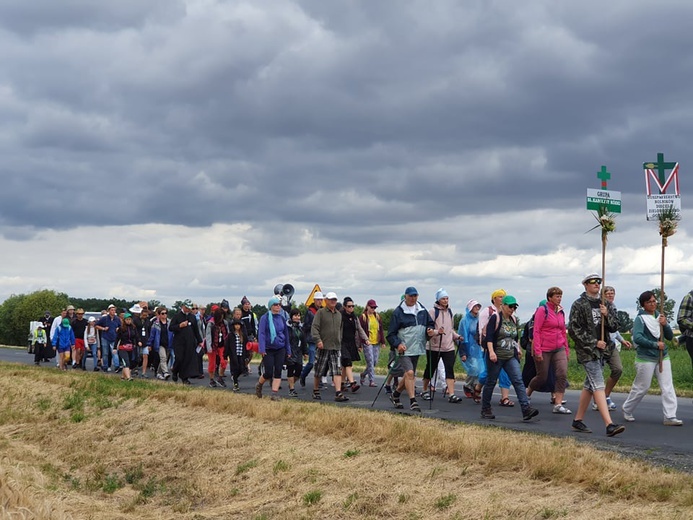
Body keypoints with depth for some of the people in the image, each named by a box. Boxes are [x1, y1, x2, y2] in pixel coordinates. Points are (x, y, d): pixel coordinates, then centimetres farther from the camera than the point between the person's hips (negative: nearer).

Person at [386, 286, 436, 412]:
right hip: (405, 349, -6)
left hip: (417, 348, 6)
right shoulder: (398, 312, -7)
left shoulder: (422, 310, 9)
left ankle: (395, 394, 35)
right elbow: (391, 333, -6)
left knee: (410, 374, 14)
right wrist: (397, 344, -21)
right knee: (409, 373, -18)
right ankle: (413, 401, -13)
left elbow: (430, 323, 20)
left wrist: (431, 331, -3)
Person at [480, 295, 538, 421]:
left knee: (518, 380, -10)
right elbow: (489, 337, -15)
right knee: (490, 382, 4)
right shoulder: (495, 318, -6)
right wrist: (491, 352, -25)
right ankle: (485, 410, 17)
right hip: (496, 357, -5)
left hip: (511, 357, 5)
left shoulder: (514, 320, 14)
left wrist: (518, 349, 25)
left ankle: (526, 409, -21)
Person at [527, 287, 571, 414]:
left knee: (563, 374, -11)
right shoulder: (542, 310, -8)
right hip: (544, 350, -5)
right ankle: (526, 394, 32)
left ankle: (558, 405, -10)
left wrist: (567, 349, 16)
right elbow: (536, 331, -11)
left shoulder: (561, 312, 11)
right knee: (542, 377, 4)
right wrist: (537, 350, -16)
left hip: (559, 349, 5)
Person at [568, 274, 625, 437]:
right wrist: (594, 342, -14)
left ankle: (578, 421, 24)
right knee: (598, 386, -14)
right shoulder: (579, 305, -6)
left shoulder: (606, 304, 12)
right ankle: (609, 425, -23)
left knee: (589, 386, 13)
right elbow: (574, 329, -10)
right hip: (586, 350, -7)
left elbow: (614, 327, 9)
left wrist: (607, 315, -11)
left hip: (600, 350, 7)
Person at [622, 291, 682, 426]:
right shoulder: (640, 319, -8)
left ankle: (670, 417, -4)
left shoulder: (660, 317, 8)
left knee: (668, 387, -3)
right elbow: (637, 338, -20)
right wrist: (655, 345, -19)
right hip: (646, 358, -5)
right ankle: (627, 410, 26)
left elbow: (670, 337, 8)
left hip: (662, 357, 5)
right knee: (641, 387, 6)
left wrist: (665, 325, -11)